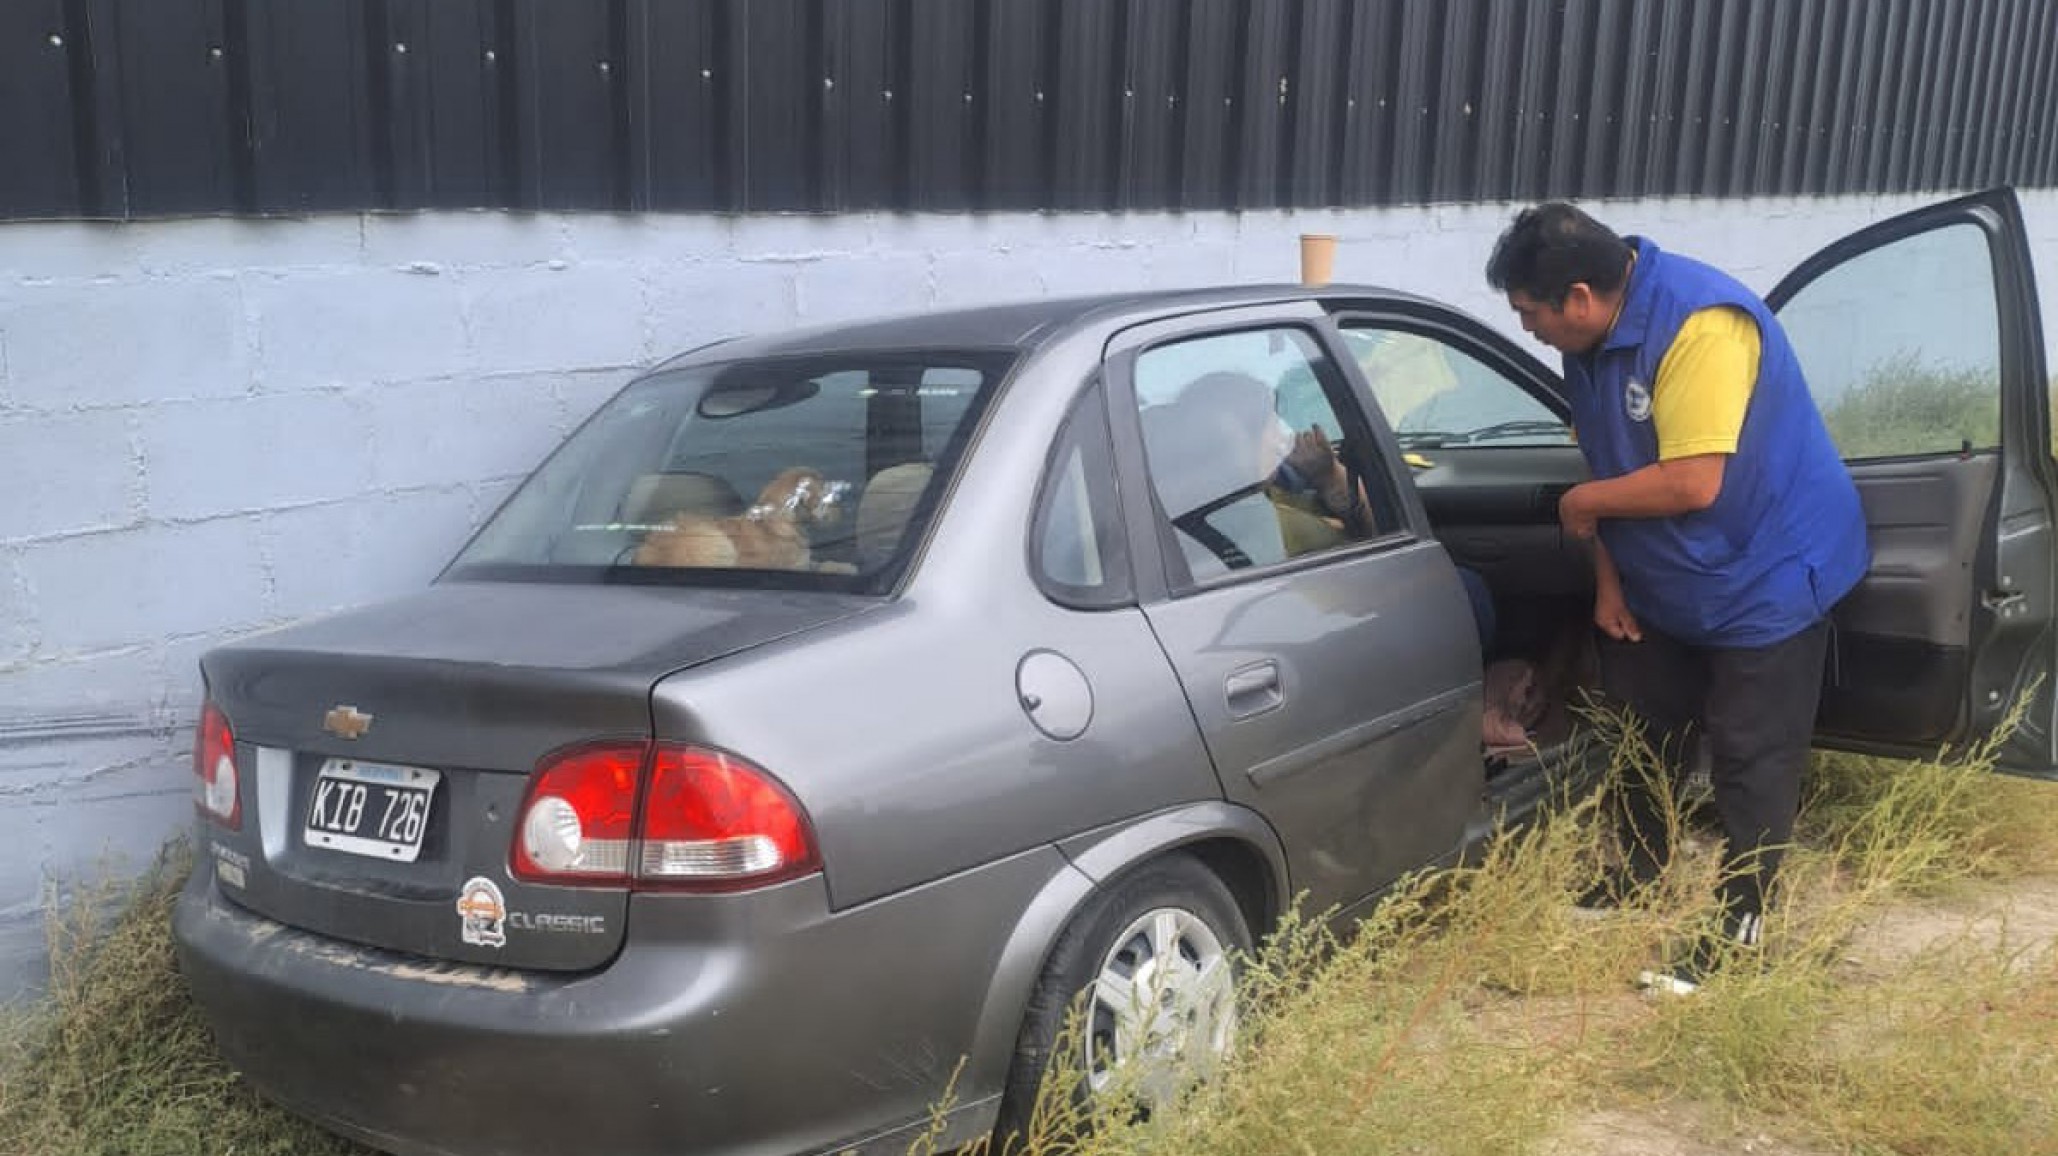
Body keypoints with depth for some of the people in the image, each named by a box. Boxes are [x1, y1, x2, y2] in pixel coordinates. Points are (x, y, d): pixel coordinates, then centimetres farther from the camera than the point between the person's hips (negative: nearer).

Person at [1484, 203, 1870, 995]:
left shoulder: (1699, 325, -31)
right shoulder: (1591, 339, -3)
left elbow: (1691, 483, -34)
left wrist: (1582, 504, -20)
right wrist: (1609, 579, 2)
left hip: (1765, 576, -9)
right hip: (1663, 581, 9)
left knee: (1749, 761, 1)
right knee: (1642, 731, 19)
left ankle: (1739, 929, 13)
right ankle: (1639, 873, 38)